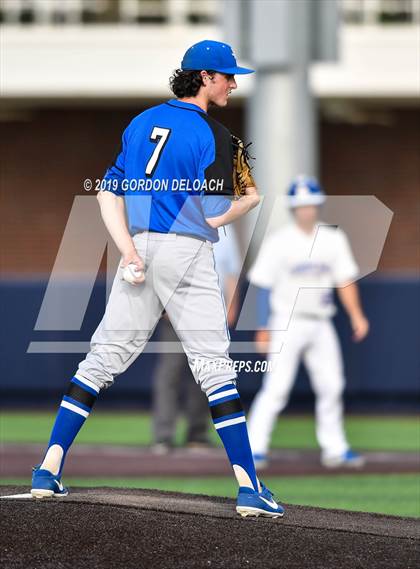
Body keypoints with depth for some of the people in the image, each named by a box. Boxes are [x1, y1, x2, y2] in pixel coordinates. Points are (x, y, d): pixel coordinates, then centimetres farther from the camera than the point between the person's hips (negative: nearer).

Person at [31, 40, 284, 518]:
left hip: (138, 247, 5)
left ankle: (48, 470, 4)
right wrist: (252, 200, 12)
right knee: (215, 368, -4)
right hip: (188, 253, -5)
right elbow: (215, 215, -8)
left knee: (102, 359, 9)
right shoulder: (214, 135, -5)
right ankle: (249, 487, -8)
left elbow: (108, 193, 8)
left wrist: (127, 250, -1)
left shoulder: (141, 123, 14)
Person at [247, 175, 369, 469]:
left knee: (332, 386, 7)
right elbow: (264, 286, -7)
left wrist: (356, 316, -3)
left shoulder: (333, 239, 4)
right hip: (287, 323, -5)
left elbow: (345, 279, 7)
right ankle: (255, 448, -10)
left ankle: (335, 448, 17)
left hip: (321, 324, 5)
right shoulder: (279, 242, -8)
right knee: (277, 387, -12)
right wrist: (263, 328, -11)